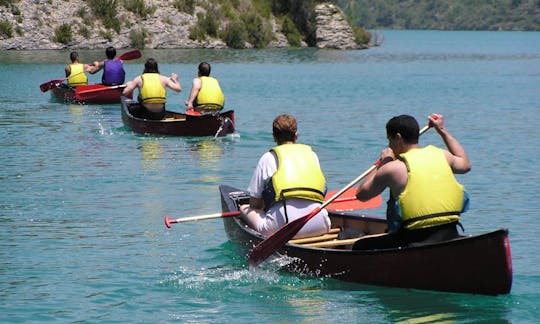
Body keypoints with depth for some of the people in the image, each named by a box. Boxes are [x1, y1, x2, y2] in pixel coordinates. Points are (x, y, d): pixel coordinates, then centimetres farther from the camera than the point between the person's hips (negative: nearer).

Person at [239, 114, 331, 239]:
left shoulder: (268, 157, 12)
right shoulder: (311, 154, 22)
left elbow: (254, 203, 12)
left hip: (282, 225, -3)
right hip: (318, 225, 3)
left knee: (244, 208, 21)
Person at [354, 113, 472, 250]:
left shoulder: (393, 168, -4)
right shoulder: (441, 155, 11)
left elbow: (361, 194, 11)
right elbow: (465, 164, 37)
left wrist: (383, 162, 22)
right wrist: (442, 131, 45)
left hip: (416, 241, -6)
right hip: (450, 236, 6)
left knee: (360, 247, 7)